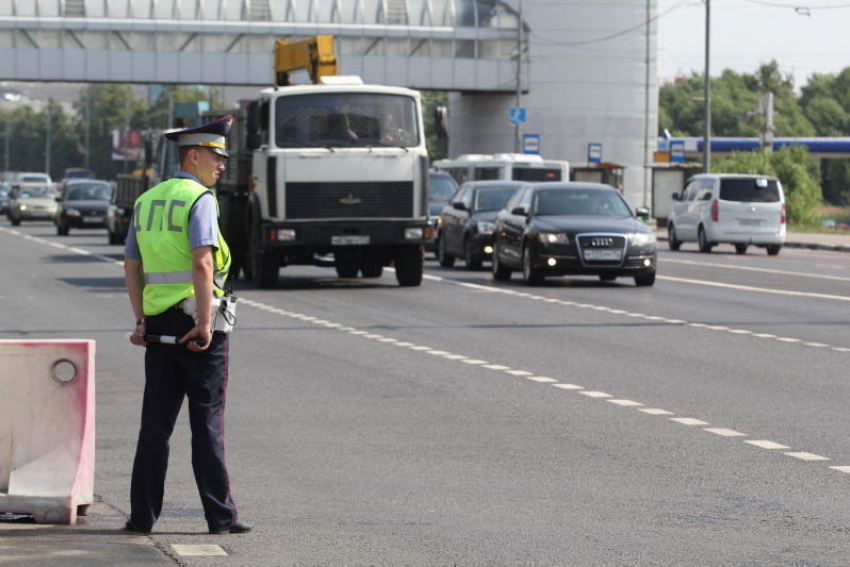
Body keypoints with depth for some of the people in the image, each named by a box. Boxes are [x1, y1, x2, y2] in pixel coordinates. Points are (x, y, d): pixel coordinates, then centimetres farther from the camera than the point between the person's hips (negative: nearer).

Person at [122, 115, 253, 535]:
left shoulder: (146, 201, 14)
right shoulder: (200, 199, -10)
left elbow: (132, 268, 14)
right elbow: (202, 264, -20)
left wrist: (141, 321, 12)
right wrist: (205, 323, -19)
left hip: (158, 323, 7)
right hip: (195, 322, -6)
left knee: (155, 422, 9)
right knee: (207, 422, -1)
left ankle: (143, 515, 8)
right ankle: (220, 516, 2)